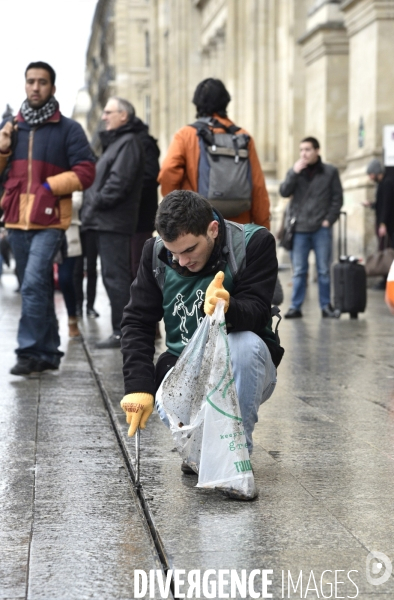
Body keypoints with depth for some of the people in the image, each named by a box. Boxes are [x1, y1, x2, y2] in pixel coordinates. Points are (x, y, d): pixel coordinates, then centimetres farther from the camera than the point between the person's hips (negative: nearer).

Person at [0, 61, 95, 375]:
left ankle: (31, 350, -13)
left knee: (33, 284, -18)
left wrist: (48, 186, -13)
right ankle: (48, 352, 20)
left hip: (49, 221, -5)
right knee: (38, 288, 11)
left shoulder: (68, 129, 0)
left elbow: (86, 172, -6)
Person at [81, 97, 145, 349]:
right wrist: (93, 204, 11)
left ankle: (122, 332, -8)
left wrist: (97, 202, -12)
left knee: (115, 276, -10)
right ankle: (124, 329, 17)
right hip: (108, 221, 10)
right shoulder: (116, 141, 22)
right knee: (114, 275, 12)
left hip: (114, 222, -10)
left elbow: (119, 182, -20)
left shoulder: (129, 143, -10)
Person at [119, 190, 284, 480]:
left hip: (243, 372, -2)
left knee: (245, 342, -37)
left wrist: (228, 309, -45)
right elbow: (137, 322, -1)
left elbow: (257, 312, -21)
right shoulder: (156, 252, -3)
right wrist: (138, 385, -15)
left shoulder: (255, 242, -13)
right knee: (171, 411, -31)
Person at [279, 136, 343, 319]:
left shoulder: (330, 172, 5)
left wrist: (329, 219, -5)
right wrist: (295, 173, -12)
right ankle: (295, 307, 5)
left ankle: (326, 306, 11)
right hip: (299, 228, 1)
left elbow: (337, 198, 4)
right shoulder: (295, 171, 9)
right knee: (299, 270, 2)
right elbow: (284, 192, -2)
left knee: (324, 269, 4)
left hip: (321, 228, -1)